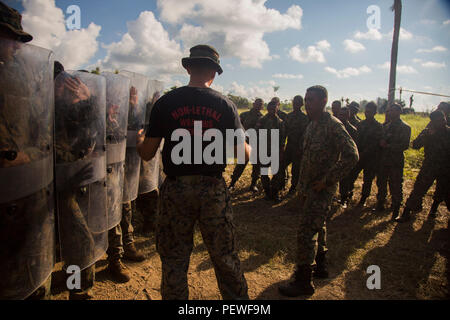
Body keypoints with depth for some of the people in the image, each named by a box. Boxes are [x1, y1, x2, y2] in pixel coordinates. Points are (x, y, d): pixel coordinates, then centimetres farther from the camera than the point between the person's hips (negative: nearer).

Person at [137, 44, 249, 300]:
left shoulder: (165, 102, -3)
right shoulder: (225, 105, -3)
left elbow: (147, 154, -2)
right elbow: (245, 155, -4)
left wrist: (139, 139, 20)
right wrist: (249, 145, 19)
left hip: (176, 189, 0)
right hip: (214, 189, 1)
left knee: (174, 260, 15)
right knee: (226, 258, 15)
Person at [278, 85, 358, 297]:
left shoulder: (333, 126, -17)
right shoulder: (312, 125, 11)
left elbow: (351, 156, -22)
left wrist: (327, 180, -20)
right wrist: (302, 185, 15)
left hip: (320, 190, -9)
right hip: (306, 188, 9)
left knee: (306, 232, -6)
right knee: (317, 228, 20)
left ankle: (303, 281, 7)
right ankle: (320, 266, 38)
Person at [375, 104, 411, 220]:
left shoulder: (405, 128, -5)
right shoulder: (386, 126, 14)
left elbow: (405, 145, -13)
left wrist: (388, 146, -18)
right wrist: (382, 143, -6)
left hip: (396, 162, -6)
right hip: (384, 160, 6)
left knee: (395, 186, -2)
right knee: (381, 183, 13)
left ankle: (396, 210, 10)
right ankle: (380, 205, 28)